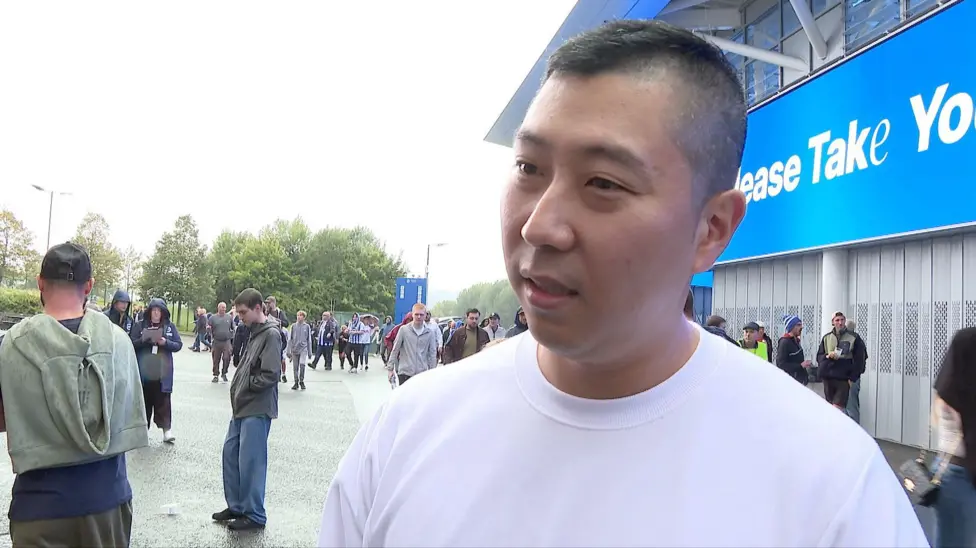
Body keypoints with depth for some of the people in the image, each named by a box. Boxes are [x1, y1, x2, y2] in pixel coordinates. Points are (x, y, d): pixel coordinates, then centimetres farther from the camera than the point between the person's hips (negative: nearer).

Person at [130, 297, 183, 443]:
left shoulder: (170, 326, 5)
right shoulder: (140, 325, 3)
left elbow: (178, 345, 3)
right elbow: (131, 344, 0)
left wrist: (165, 342, -15)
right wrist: (143, 340, -19)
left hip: (162, 373, 0)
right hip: (143, 372, 1)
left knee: (163, 402, -1)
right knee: (144, 401, 10)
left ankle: (166, 430, -1)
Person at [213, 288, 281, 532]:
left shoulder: (271, 334, -15)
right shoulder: (255, 332, 13)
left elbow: (269, 376, -20)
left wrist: (245, 386, -9)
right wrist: (237, 389, 6)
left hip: (257, 410, -9)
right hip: (242, 406, 9)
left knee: (250, 461, -3)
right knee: (230, 453, 14)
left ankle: (254, 515, 9)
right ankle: (236, 505, 27)